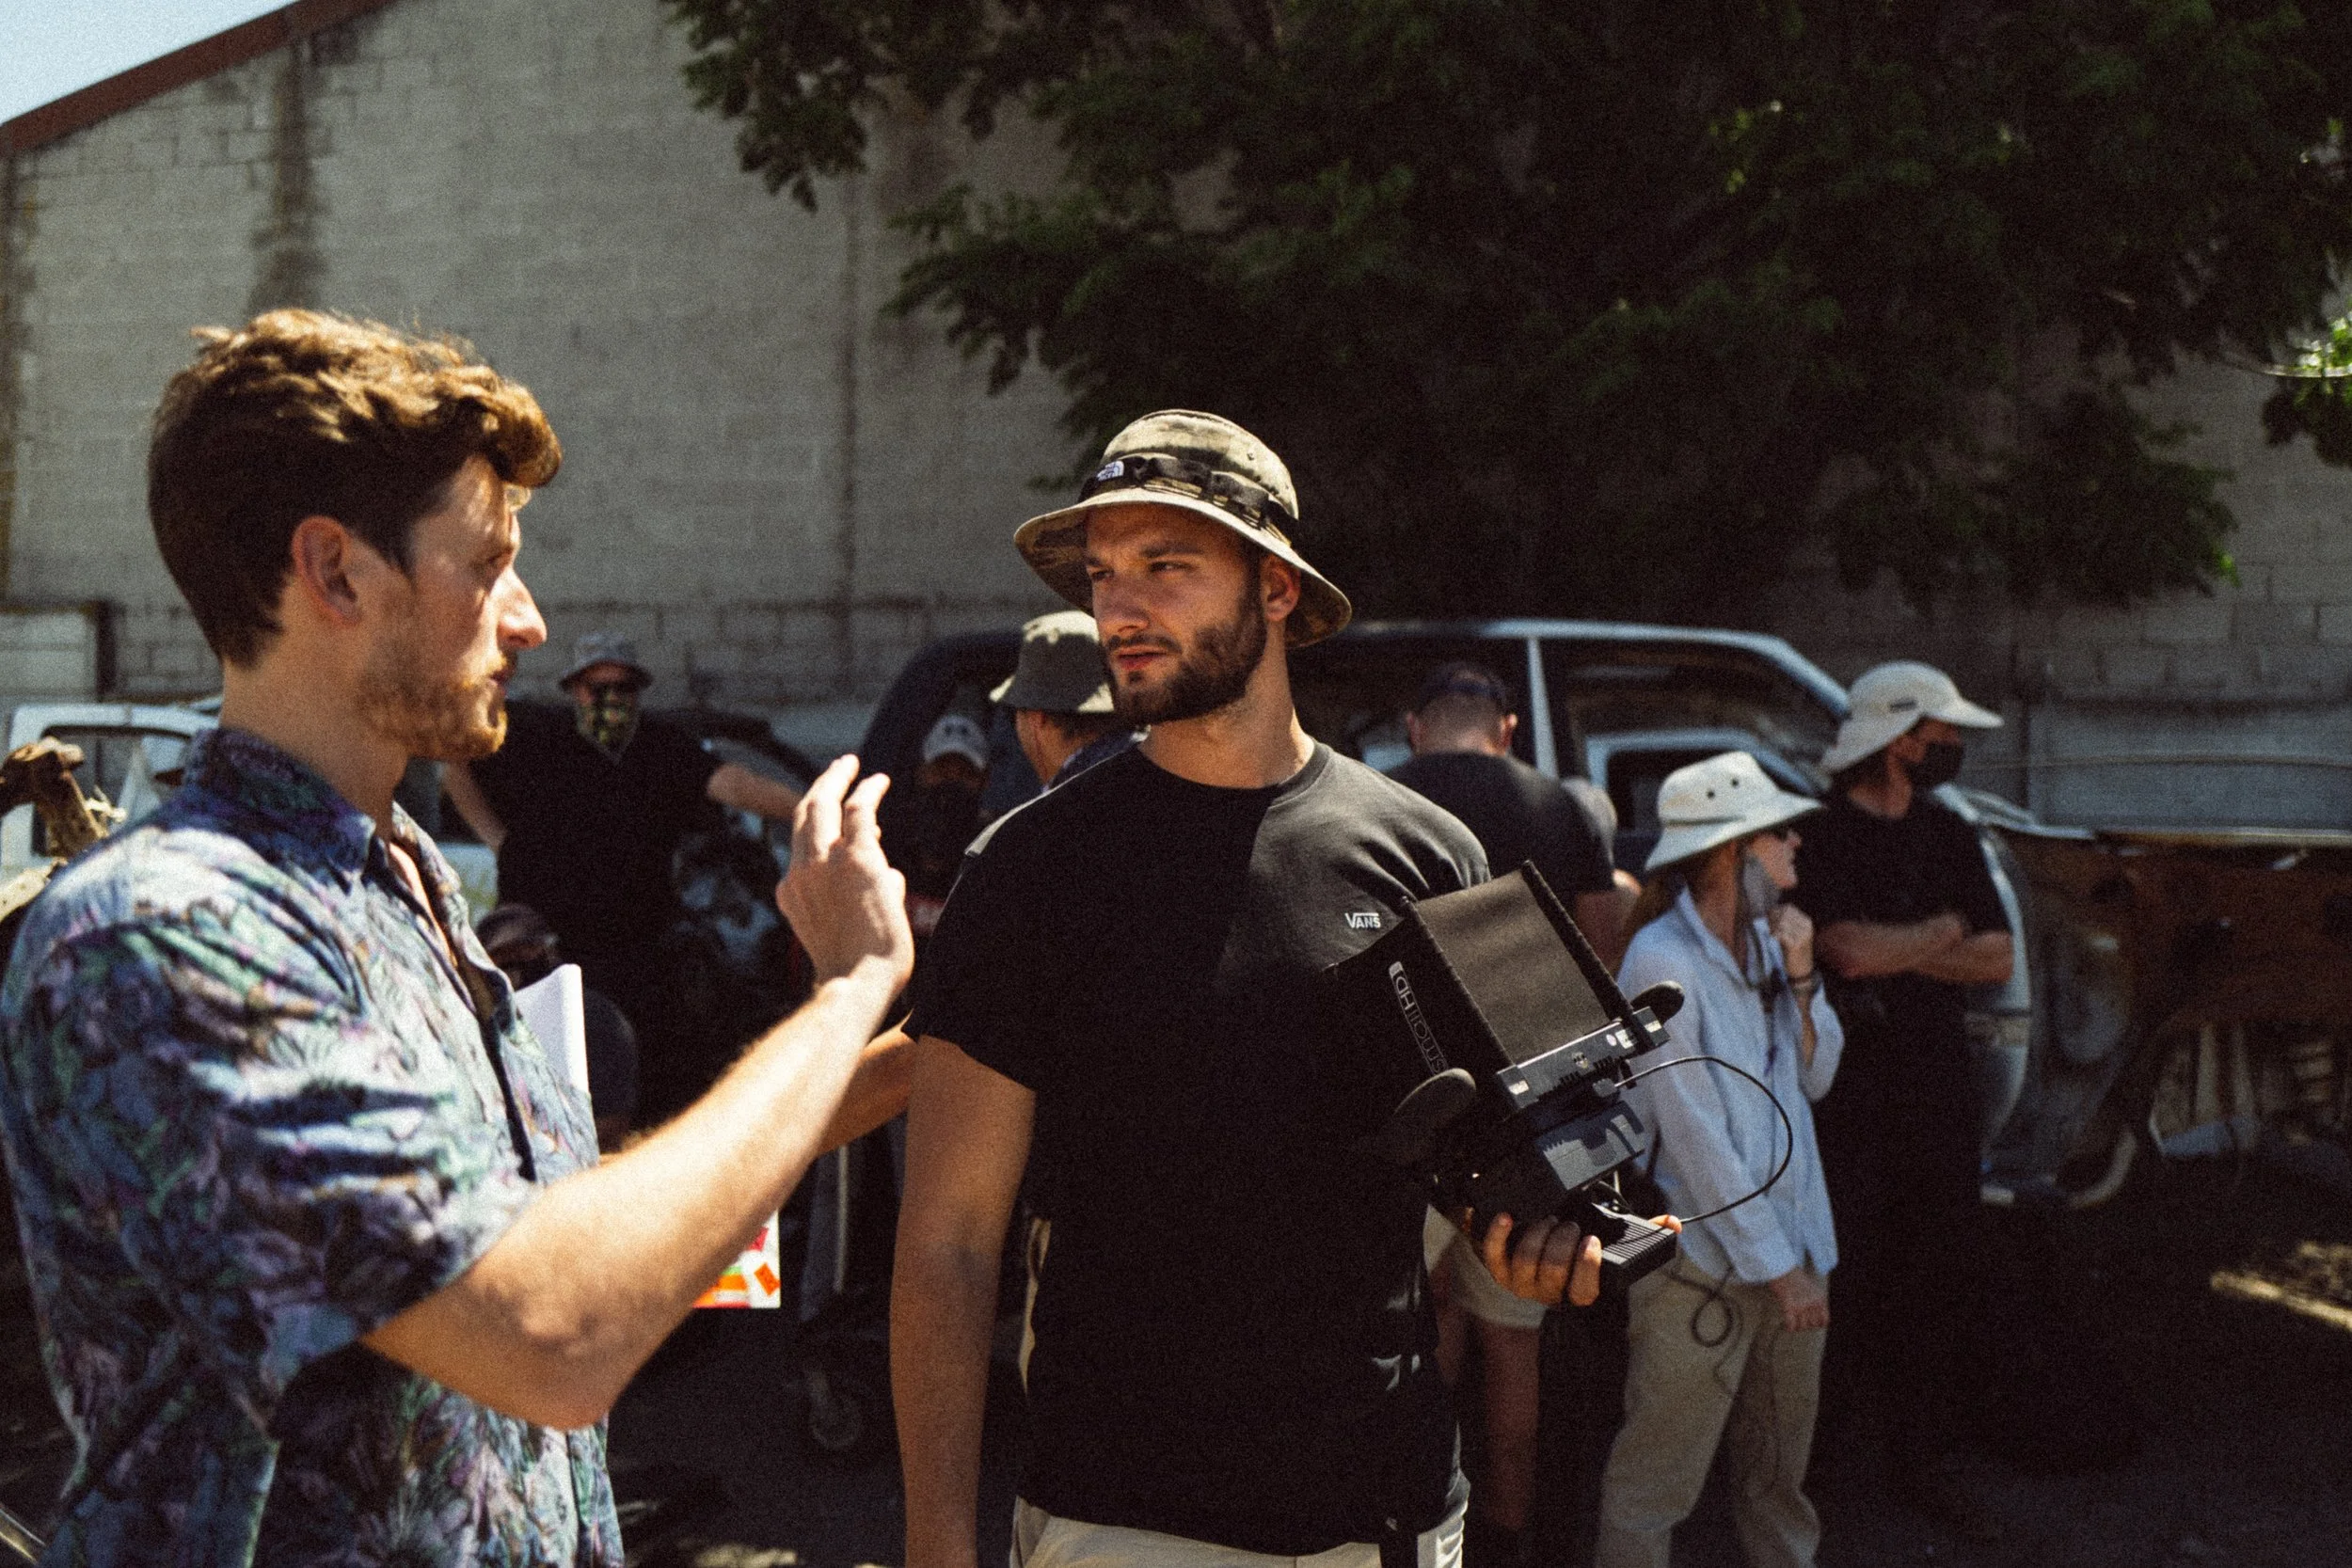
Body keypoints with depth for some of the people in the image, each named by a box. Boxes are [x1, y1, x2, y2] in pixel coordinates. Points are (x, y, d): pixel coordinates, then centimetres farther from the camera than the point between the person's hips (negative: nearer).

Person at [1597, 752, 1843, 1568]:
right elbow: (1695, 1135, -17)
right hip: (1704, 1264, -7)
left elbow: (1815, 1078, 10)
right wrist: (1776, 1264, -14)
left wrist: (1801, 979, -6)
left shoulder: (1767, 938, 6)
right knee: (1656, 1483, 0)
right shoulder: (1662, 960, -16)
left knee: (1781, 1469, 19)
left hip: (1793, 1251, 7)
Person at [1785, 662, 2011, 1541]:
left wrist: (1895, 957, -8)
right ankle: (1818, 1445, 15)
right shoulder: (1822, 836, -8)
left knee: (1934, 1276, 10)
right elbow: (1849, 951, -20)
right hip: (1849, 1091, -6)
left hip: (1938, 1084, 6)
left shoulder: (1946, 834, 12)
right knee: (1845, 1276, -1)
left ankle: (1927, 1459, 21)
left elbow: (1997, 959, 6)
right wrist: (1946, 931, -3)